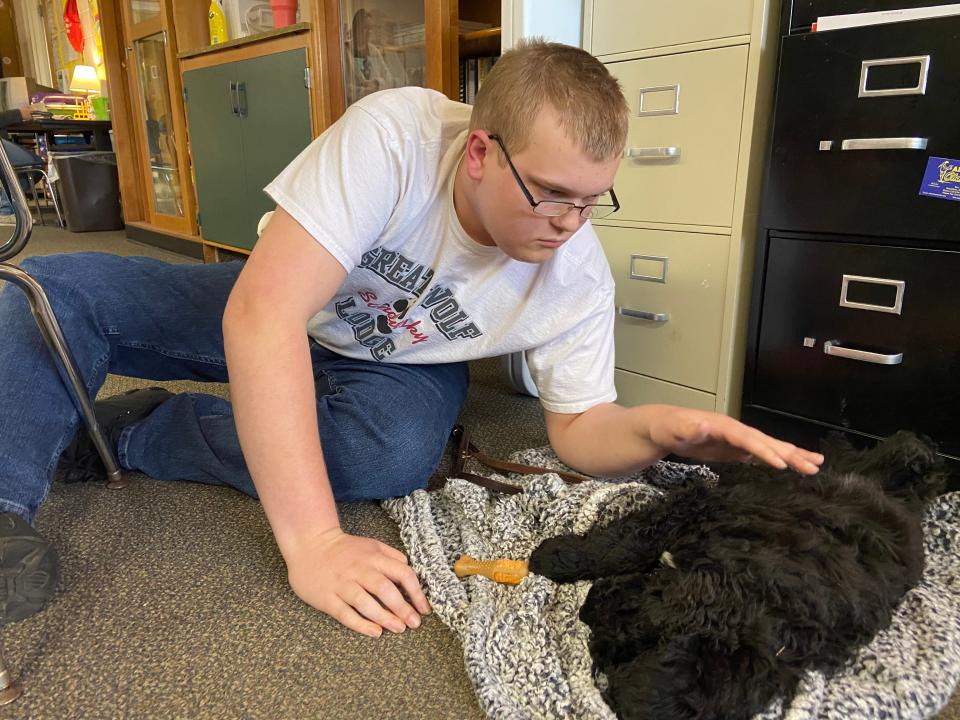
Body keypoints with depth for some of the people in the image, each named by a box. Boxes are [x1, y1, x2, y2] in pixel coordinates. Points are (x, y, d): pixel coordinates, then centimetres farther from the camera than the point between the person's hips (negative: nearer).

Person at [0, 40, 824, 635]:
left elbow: (582, 426, -13)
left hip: (399, 364, 2)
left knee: (397, 454, -33)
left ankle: (123, 435, -11)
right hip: (269, 318, -1)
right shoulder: (394, 135, -33)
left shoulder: (578, 275, -22)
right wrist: (314, 539, -44)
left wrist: (655, 427, -38)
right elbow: (262, 309, -39)